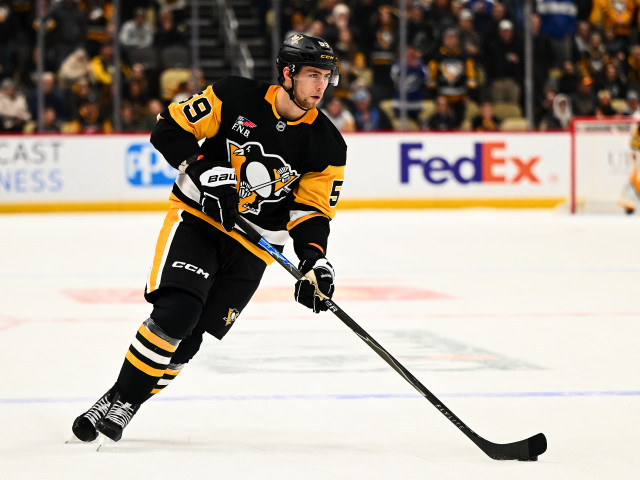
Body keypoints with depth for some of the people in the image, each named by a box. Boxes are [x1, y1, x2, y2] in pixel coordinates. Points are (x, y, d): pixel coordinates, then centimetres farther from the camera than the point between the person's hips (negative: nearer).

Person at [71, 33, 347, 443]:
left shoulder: (327, 145, -6)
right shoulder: (236, 97, -11)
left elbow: (311, 213, -2)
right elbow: (170, 129, -7)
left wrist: (314, 262, -19)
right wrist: (203, 170, -21)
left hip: (253, 241, 2)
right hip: (197, 217, -2)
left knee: (190, 335, -4)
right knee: (174, 312, -21)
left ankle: (127, 408, 12)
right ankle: (116, 398, -7)